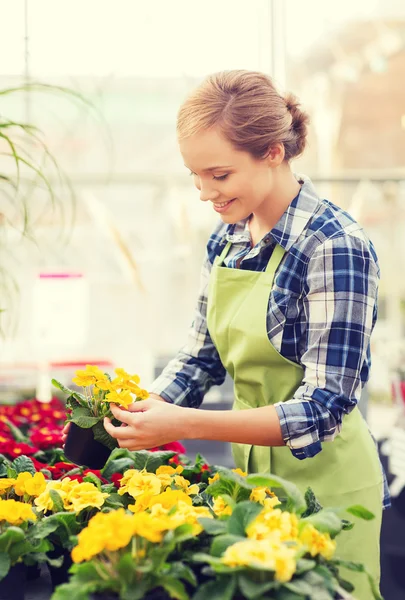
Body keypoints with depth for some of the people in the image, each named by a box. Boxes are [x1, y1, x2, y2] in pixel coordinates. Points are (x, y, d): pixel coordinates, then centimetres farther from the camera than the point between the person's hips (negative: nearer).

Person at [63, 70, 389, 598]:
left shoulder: (335, 247, -21)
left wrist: (183, 424, -28)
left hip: (323, 482, -7)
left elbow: (322, 408, -23)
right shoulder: (228, 237, 1)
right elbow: (203, 355, 10)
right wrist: (143, 413, -6)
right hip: (251, 470, 7)